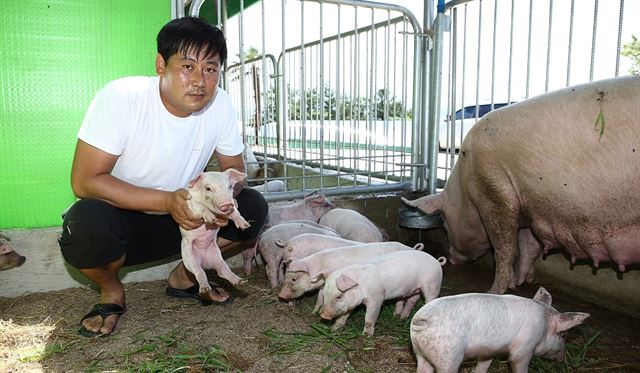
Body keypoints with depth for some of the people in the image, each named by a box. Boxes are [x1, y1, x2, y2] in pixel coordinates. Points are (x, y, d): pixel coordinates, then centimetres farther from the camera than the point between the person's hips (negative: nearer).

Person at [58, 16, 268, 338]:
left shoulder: (219, 103, -12)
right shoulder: (121, 97, -24)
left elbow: (234, 168, -1)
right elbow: (84, 181, -25)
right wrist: (168, 201, -34)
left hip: (183, 217, 4)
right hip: (119, 218, -3)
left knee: (253, 206, -14)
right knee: (86, 224, -36)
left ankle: (185, 275, 9)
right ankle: (111, 291, 0)